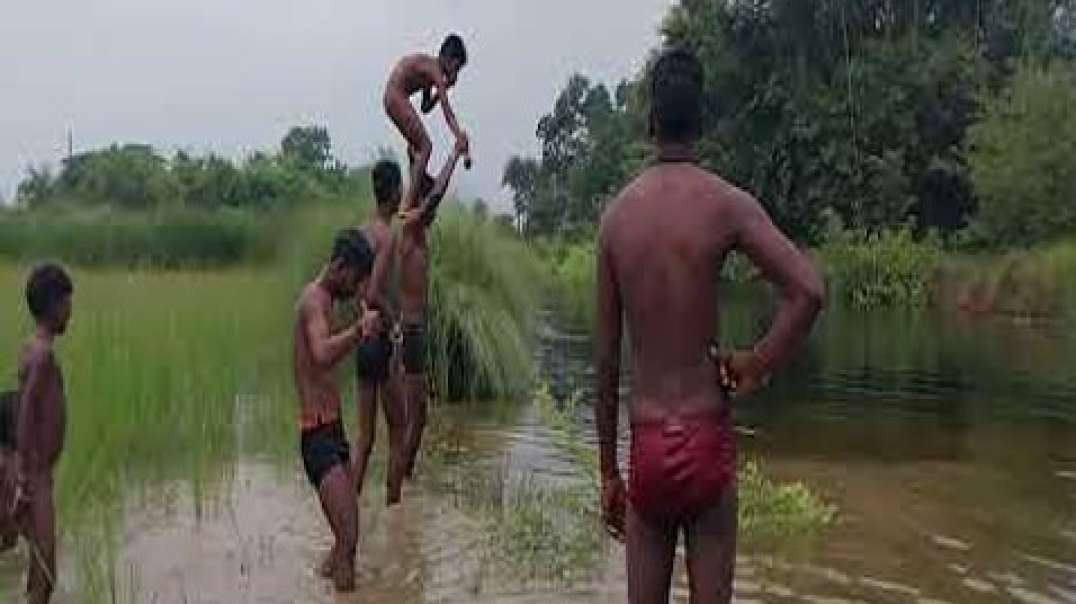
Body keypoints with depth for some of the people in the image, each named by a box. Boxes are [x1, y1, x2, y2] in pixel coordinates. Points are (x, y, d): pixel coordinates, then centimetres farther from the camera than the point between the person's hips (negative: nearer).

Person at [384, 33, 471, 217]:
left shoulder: (430, 71, 15)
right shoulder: (434, 69, -13)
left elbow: (425, 107, 18)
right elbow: (445, 106, -22)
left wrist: (443, 87, 8)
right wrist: (459, 134, -28)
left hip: (392, 98, 10)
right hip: (397, 98, -10)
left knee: (415, 145, 22)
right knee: (425, 146, -11)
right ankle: (409, 202, -16)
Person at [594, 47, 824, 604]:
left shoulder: (616, 213, 3)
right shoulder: (726, 203, -5)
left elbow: (606, 359, 6)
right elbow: (809, 290, -21)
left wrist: (608, 472, 13)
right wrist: (756, 366, -5)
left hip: (646, 447, 3)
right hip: (707, 438, -2)